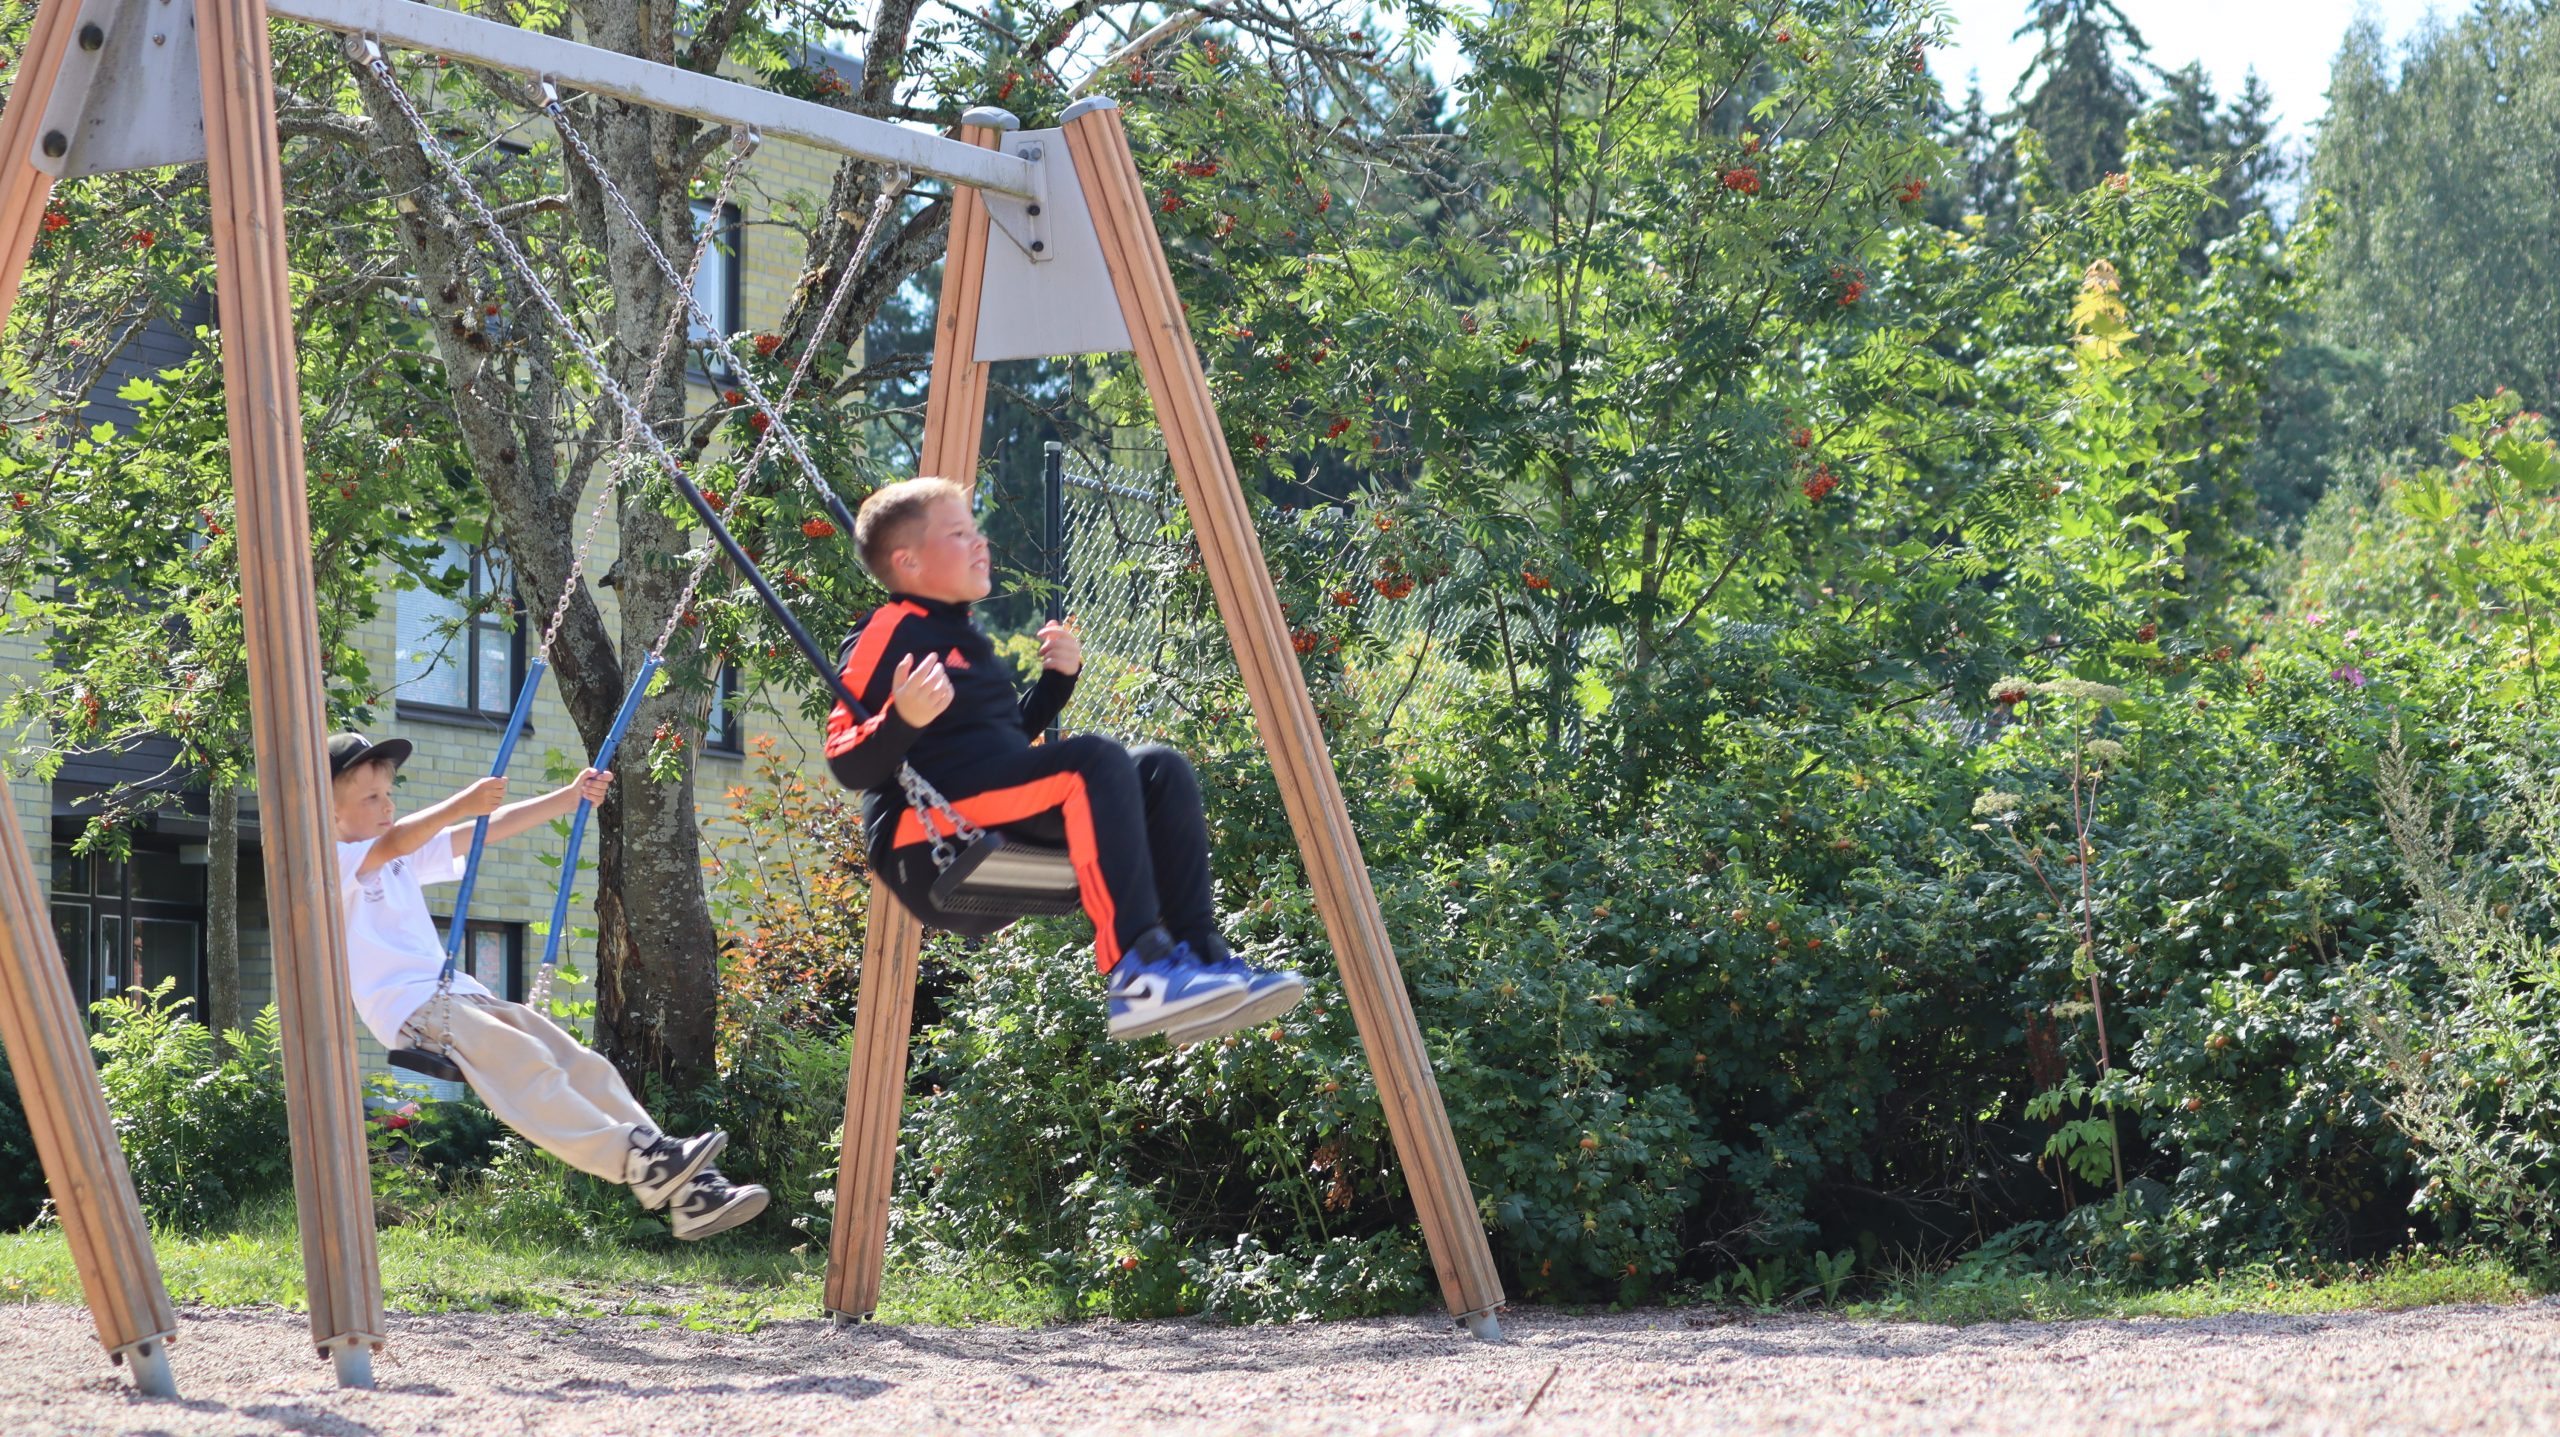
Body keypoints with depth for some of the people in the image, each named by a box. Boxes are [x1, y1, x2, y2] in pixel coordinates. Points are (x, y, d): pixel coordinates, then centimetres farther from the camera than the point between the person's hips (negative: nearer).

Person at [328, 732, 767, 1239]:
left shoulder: (407, 860, 24)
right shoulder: (331, 863, -2)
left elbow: (489, 831, 21)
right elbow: (392, 844, -23)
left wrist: (569, 798, 14)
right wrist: (460, 806, -39)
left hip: (462, 993, 8)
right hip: (408, 1006, -8)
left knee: (583, 1065, -8)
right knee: (523, 1059, -31)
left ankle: (689, 1189, -17)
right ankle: (636, 1160, -42)